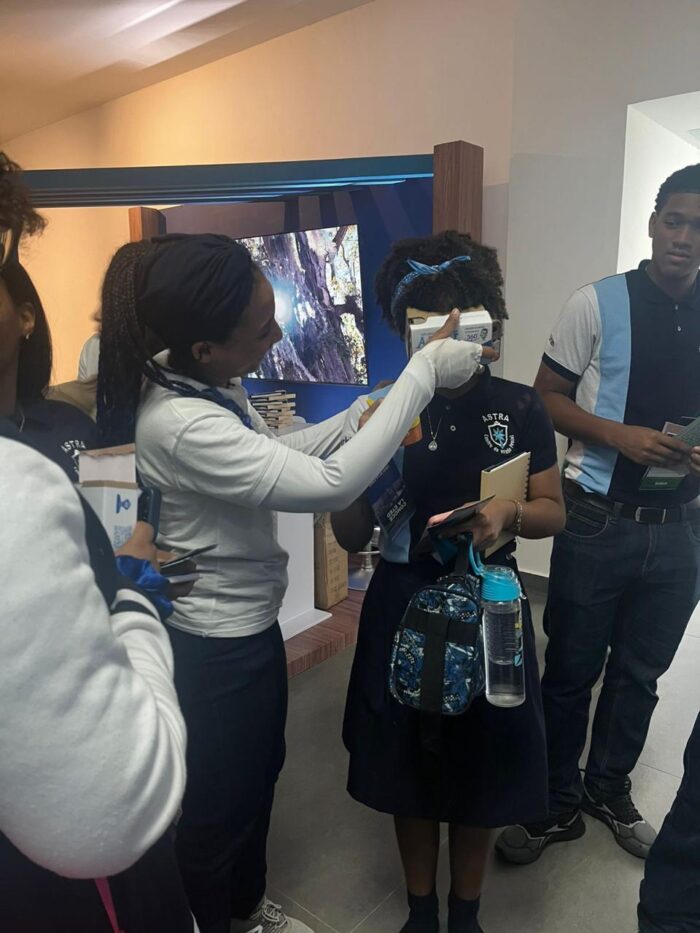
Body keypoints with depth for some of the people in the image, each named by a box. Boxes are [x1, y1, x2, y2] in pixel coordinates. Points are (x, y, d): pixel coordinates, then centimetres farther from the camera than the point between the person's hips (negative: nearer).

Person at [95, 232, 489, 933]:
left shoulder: (207, 382, -5)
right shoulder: (181, 426, -33)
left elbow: (276, 454, 8)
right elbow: (331, 484, -34)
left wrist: (361, 412, -4)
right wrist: (423, 374, -28)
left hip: (248, 623, 9)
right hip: (217, 648, -9)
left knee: (260, 771, 29)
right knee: (220, 803, 18)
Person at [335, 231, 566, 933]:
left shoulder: (519, 409, -4)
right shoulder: (384, 409, -6)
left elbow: (553, 512, 2)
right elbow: (350, 537, -5)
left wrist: (507, 514, -20)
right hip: (403, 607, 0)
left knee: (482, 767, 15)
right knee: (409, 765, 15)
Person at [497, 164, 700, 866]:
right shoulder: (597, 304, -4)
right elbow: (548, 397, -3)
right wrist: (621, 435, -17)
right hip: (598, 523, -3)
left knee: (640, 673, 18)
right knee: (571, 671, 9)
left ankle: (609, 789, 42)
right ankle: (557, 806, 31)